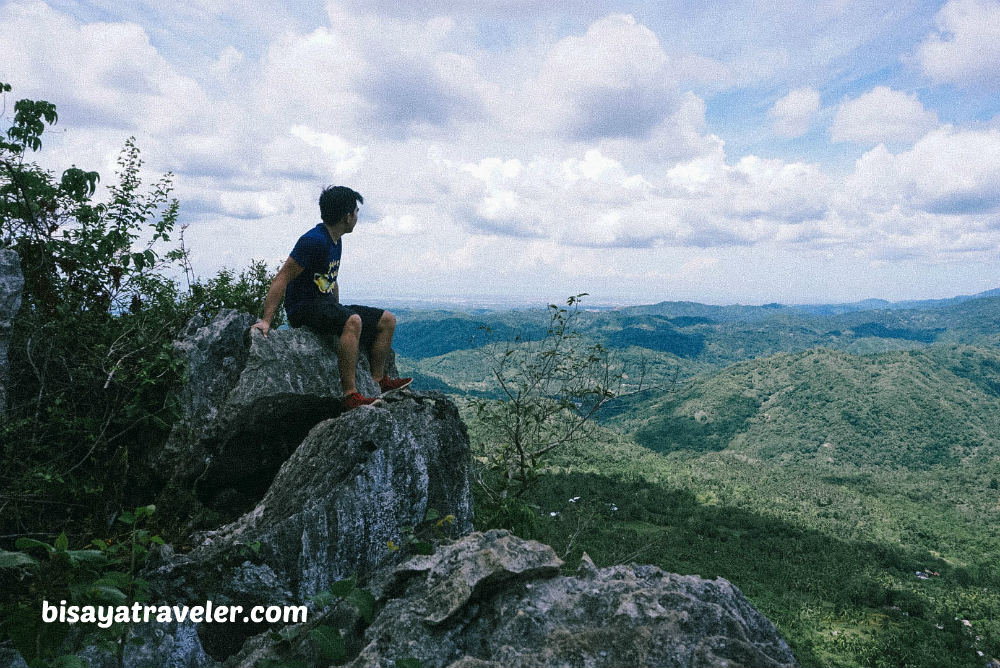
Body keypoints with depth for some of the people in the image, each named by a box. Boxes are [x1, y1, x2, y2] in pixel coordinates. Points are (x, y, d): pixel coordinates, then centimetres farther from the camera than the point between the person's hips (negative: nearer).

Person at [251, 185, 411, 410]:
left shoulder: (335, 241, 14)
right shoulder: (314, 240, -17)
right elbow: (282, 277, -21)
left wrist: (338, 312, 21)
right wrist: (266, 321, -26)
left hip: (325, 306, 10)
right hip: (303, 308, -10)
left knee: (387, 320, 7)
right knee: (353, 321, -38)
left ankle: (378, 379, 15)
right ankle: (349, 395, -39)